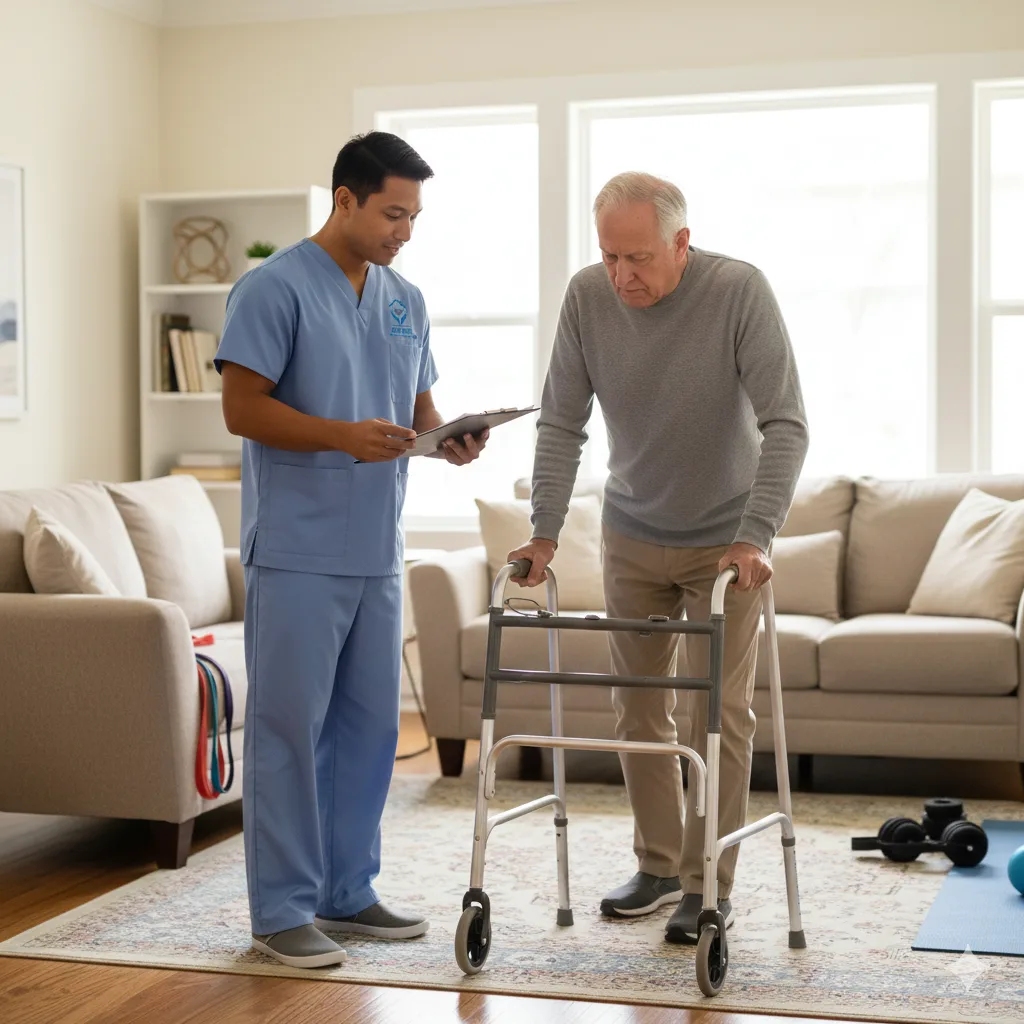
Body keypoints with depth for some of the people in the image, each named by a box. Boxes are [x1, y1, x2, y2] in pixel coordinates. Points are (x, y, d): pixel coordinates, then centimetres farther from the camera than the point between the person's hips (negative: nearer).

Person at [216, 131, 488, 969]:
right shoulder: (275, 289, -8)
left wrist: (449, 440, -3)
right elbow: (243, 408, -13)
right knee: (290, 726, -2)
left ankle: (348, 890, 24)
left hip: (378, 552, 7)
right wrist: (343, 436, -24)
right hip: (297, 553, -7)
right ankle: (283, 908, 7)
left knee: (368, 726, 12)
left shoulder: (406, 301, 14)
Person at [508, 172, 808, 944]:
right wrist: (545, 533, -14)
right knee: (639, 708, 9)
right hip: (633, 537, 4)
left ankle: (710, 884, 8)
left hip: (725, 540, -4)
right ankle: (659, 866, 24)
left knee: (719, 713, -3)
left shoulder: (740, 292, -22)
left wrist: (756, 535, -33)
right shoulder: (588, 297, -11)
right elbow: (561, 424, -7)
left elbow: (785, 424, -24)